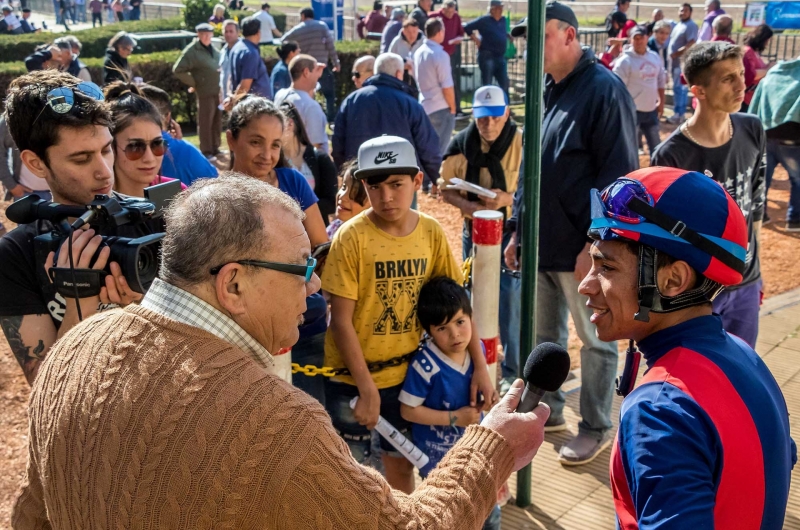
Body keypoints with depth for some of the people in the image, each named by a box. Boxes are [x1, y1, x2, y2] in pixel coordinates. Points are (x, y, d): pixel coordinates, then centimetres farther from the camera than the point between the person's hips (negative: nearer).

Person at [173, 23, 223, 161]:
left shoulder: (213, 49, 12)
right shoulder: (192, 51, -10)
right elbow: (177, 70, -14)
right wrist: (193, 83, -8)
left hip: (218, 91, 7)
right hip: (205, 92, -7)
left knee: (217, 121, 12)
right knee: (205, 122, -1)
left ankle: (215, 148, 24)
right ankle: (206, 152, 5)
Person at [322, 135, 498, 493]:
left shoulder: (432, 232, -6)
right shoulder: (352, 237, -18)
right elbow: (341, 321, -16)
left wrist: (480, 366, -3)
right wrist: (367, 388, -16)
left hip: (405, 373, 4)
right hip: (352, 377, -3)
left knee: (401, 463, 18)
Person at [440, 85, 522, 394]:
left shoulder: (521, 142, -13)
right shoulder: (461, 144, -3)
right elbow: (446, 189, 1)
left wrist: (509, 198, -26)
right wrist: (469, 205, -18)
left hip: (511, 232, -4)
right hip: (474, 232, 4)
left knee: (510, 298, -4)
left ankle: (513, 371, 10)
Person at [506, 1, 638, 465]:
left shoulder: (604, 90, -13)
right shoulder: (547, 91, 13)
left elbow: (619, 175, -17)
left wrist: (595, 242, -19)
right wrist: (517, 230, 15)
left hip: (581, 247, -8)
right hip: (541, 243, 8)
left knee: (596, 341, 7)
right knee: (543, 334, 18)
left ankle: (596, 429, 22)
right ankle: (549, 410, 36)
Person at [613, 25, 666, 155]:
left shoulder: (655, 58, 8)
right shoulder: (625, 61, -13)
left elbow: (661, 81, 17)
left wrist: (661, 102, 14)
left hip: (651, 110, 6)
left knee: (656, 144, 17)